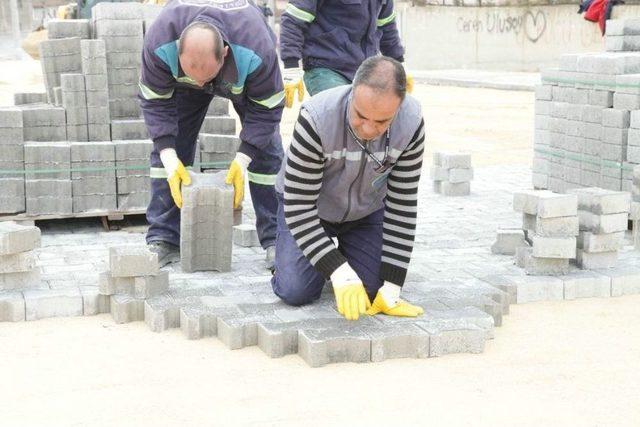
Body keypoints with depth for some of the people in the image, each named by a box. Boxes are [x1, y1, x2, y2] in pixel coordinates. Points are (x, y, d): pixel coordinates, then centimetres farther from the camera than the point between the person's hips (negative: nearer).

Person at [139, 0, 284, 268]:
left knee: (267, 152, -11)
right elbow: (156, 103, -29)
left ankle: (277, 240, -3)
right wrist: (170, 158, -38)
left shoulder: (258, 52, -46)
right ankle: (163, 240, -3)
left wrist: (242, 159, -36)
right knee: (167, 144, -9)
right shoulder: (159, 43, -42)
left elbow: (265, 109, -31)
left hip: (246, 80, -1)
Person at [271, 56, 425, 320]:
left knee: (370, 290, -10)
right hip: (309, 208, -2)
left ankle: (346, 248, 23)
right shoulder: (316, 118, -37)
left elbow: (402, 205, -21)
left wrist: (391, 287, -23)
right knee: (296, 291, -18)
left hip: (367, 210, 3)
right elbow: (298, 207, -32)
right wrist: (339, 272, -40)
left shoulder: (412, 123, -28)